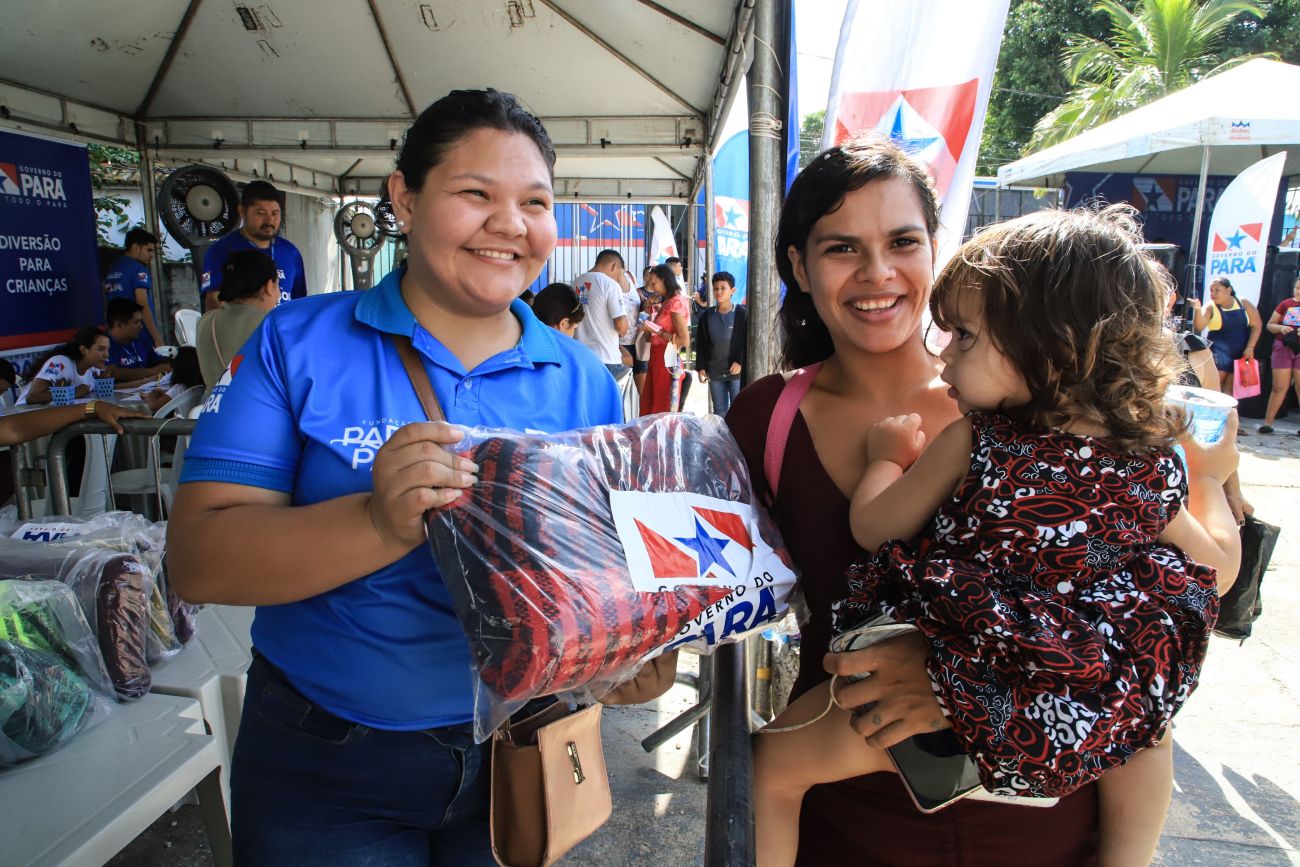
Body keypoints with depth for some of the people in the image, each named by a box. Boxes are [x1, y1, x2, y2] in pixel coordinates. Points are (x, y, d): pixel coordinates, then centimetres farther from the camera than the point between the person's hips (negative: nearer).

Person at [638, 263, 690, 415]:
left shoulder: (676, 302, -12)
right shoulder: (667, 302, 14)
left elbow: (684, 340, -18)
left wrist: (656, 330, -15)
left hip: (668, 362, -9)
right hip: (656, 359, 9)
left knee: (663, 411, 0)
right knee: (648, 408, 11)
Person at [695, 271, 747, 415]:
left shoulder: (742, 314, -4)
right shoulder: (707, 315, 7)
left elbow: (748, 341, -5)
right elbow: (701, 344, 9)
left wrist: (740, 362, -12)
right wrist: (701, 367, 3)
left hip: (737, 371, -3)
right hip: (715, 372, 4)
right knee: (719, 411, 10)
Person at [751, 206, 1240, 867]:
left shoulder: (970, 444, -18)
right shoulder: (1154, 467, -3)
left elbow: (873, 528, -7)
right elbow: (1218, 570, 13)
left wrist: (886, 456, 10)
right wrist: (1212, 478, 29)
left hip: (957, 709, -5)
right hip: (1093, 730, 6)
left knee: (772, 763, 12)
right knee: (1145, 697, 40)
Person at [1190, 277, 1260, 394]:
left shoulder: (1243, 304, 1)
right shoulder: (1210, 307, -7)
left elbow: (1256, 325, 4)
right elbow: (1199, 327, -22)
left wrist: (1250, 347, -5)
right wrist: (1198, 310, -39)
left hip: (1241, 353, 3)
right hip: (1219, 353, -3)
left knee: (1230, 392, 8)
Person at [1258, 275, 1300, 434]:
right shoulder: (1285, 304, 8)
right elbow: (1269, 325, 12)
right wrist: (1280, 328, -9)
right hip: (1282, 348, 1)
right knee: (1279, 387, 3)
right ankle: (1267, 422, 8)